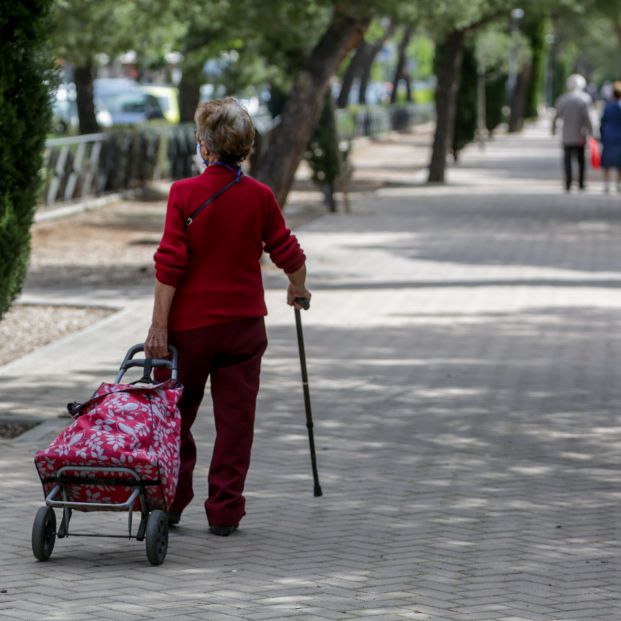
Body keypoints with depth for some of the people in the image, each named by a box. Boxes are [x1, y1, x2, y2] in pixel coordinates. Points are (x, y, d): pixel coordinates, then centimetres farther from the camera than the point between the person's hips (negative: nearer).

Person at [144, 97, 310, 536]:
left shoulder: (184, 194, -11)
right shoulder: (260, 196, -3)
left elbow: (170, 265, -14)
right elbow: (288, 253, 7)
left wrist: (160, 325, -10)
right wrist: (298, 289, 27)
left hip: (189, 323, -2)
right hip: (243, 322, 2)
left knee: (175, 417, 14)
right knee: (235, 419, 7)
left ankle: (171, 503, 18)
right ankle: (225, 512, 7)